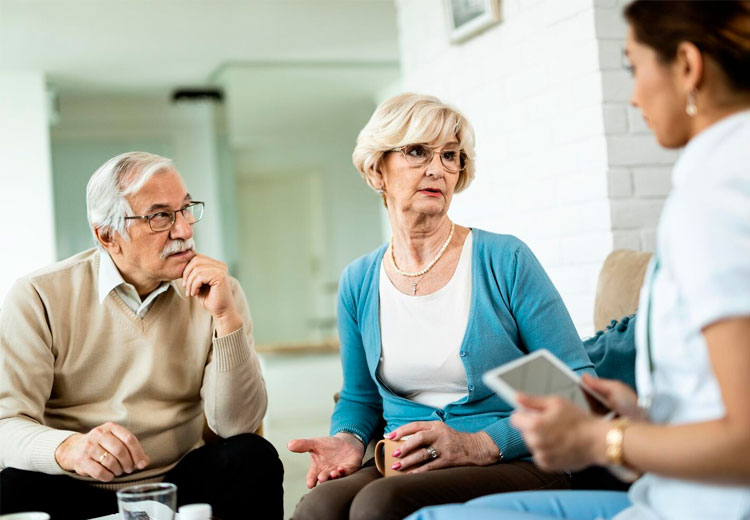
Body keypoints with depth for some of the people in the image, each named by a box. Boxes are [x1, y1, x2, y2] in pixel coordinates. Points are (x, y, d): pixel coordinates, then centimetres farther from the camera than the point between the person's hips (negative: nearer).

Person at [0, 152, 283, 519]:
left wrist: (226, 316, -21)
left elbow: (236, 426, -10)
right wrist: (69, 448, -37)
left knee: (254, 458, -25)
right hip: (75, 490, -1)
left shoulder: (216, 292, -2)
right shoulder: (40, 297, -8)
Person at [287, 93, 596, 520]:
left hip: (516, 466, -3)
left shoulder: (505, 261, -3)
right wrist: (349, 439, -2)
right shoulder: (359, 282, 9)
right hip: (404, 468, 3)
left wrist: (480, 444, -17)